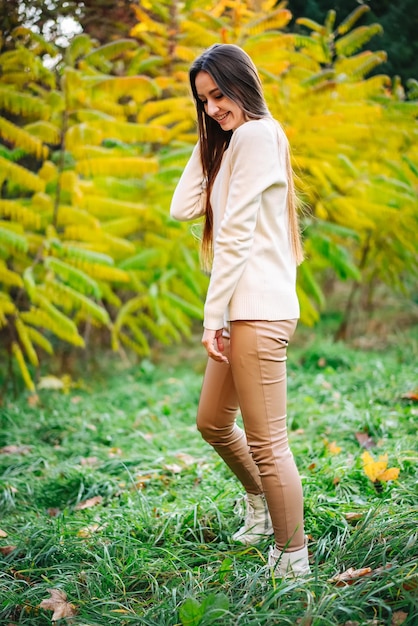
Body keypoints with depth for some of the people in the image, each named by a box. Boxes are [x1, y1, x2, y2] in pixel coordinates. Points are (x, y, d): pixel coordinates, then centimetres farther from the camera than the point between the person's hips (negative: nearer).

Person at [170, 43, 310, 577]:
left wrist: (213, 314, -14)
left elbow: (236, 233, -15)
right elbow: (184, 208, 13)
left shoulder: (256, 133, -9)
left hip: (258, 310, -10)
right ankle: (259, 503, 43)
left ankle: (293, 562, 2)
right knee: (212, 422, 22)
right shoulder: (233, 142, 21)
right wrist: (208, 140, 12)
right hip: (242, 310, 10)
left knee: (266, 442, -7)